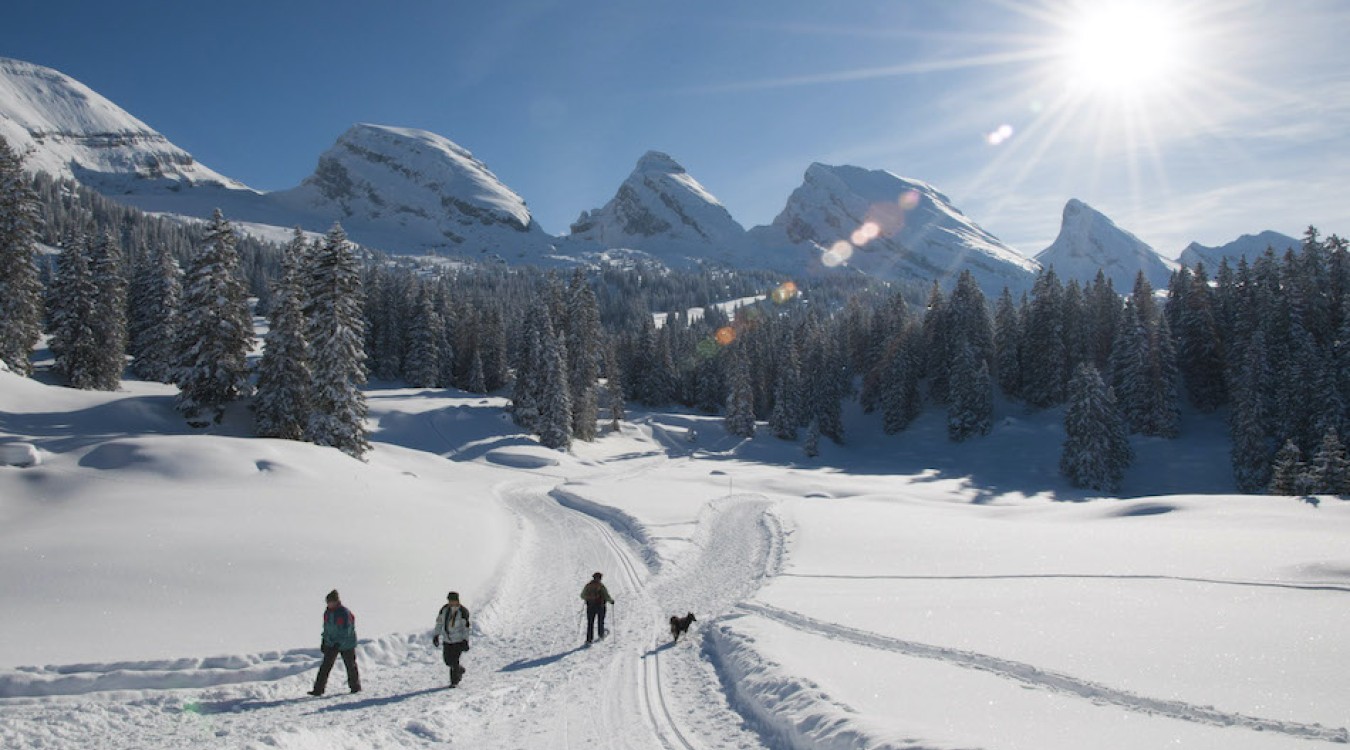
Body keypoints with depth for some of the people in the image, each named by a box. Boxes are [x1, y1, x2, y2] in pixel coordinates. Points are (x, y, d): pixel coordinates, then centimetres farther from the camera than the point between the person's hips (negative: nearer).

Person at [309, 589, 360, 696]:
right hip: (331, 643, 6)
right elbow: (326, 628, 13)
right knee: (325, 666, -4)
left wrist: (338, 643, -26)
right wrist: (324, 641, 9)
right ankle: (318, 689, -5)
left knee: (350, 665, 8)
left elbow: (346, 631, -21)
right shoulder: (327, 612, 2)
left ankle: (355, 687, 24)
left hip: (346, 644, -6)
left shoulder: (345, 613, -20)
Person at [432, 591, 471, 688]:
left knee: (454, 661, -9)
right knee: (448, 661, 10)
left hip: (459, 640, -5)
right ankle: (460, 670, 40)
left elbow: (466, 627, -17)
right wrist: (436, 635, 8)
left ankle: (454, 682, 8)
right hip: (447, 640, 5)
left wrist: (465, 640, -21)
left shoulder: (463, 612, -17)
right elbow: (439, 622, 9)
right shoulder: (445, 609, -2)